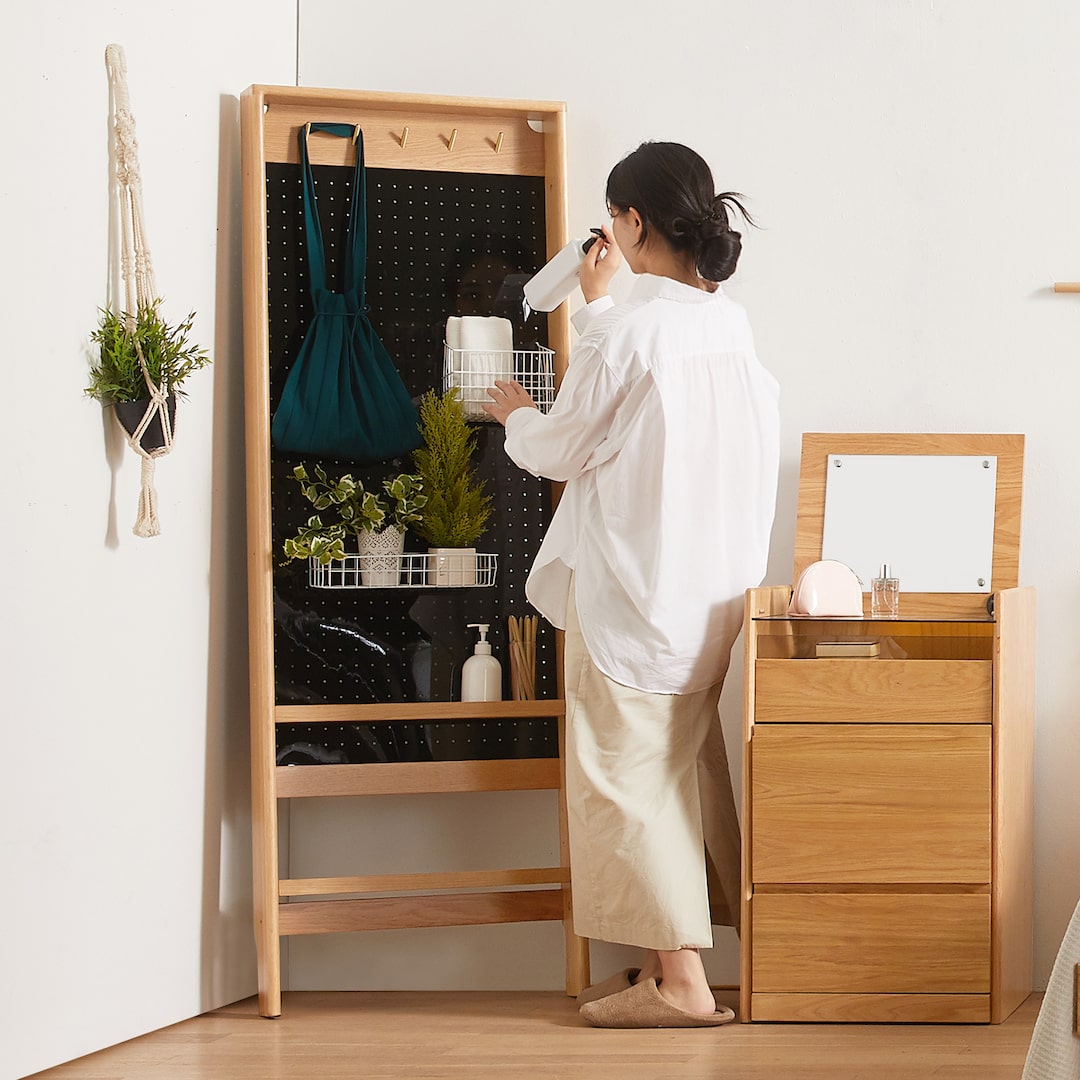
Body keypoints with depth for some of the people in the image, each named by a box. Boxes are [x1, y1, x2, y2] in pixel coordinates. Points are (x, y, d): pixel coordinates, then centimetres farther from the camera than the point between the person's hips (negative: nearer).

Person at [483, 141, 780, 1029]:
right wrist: (604, 303, 35)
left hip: (632, 588, -8)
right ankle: (663, 958, 20)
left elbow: (560, 449, -6)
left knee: (626, 774, 0)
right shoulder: (729, 324, 5)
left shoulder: (627, 331, -17)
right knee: (687, 769, 13)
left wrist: (516, 416, 15)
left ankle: (679, 977, -1)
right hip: (715, 589, 8)